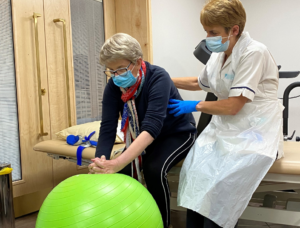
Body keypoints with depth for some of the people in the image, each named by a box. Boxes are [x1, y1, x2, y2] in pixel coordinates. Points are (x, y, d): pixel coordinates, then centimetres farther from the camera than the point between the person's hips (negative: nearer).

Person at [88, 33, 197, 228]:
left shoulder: (158, 78, -32)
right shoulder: (114, 86, -16)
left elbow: (152, 127, -43)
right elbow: (108, 128, -21)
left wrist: (117, 163, -54)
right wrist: (100, 163, -39)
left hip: (178, 133, -5)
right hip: (141, 137, 5)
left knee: (154, 168, -30)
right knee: (124, 170, -20)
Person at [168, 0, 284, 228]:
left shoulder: (254, 53, -15)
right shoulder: (218, 54, 7)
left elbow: (233, 106, -18)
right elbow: (199, 83, 27)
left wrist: (196, 106, -6)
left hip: (256, 131, -6)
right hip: (226, 126, 6)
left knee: (221, 180, -27)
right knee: (196, 170, -19)